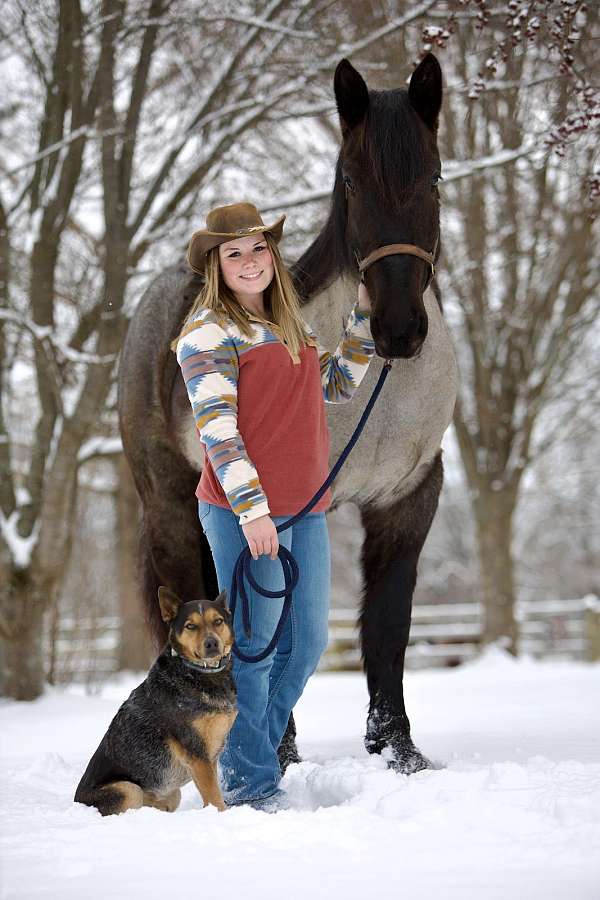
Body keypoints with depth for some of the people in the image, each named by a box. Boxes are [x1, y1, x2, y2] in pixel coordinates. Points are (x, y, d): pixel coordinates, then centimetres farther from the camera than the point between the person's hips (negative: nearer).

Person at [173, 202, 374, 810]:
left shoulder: (286, 329, 18)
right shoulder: (209, 333, -6)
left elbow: (337, 386, 26)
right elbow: (216, 428, -14)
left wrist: (364, 319, 19)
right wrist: (251, 509, -21)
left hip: (305, 510, 8)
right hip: (245, 512, -8)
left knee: (307, 641, 12)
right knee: (253, 646, -3)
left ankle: (245, 754, 26)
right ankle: (252, 783, 6)